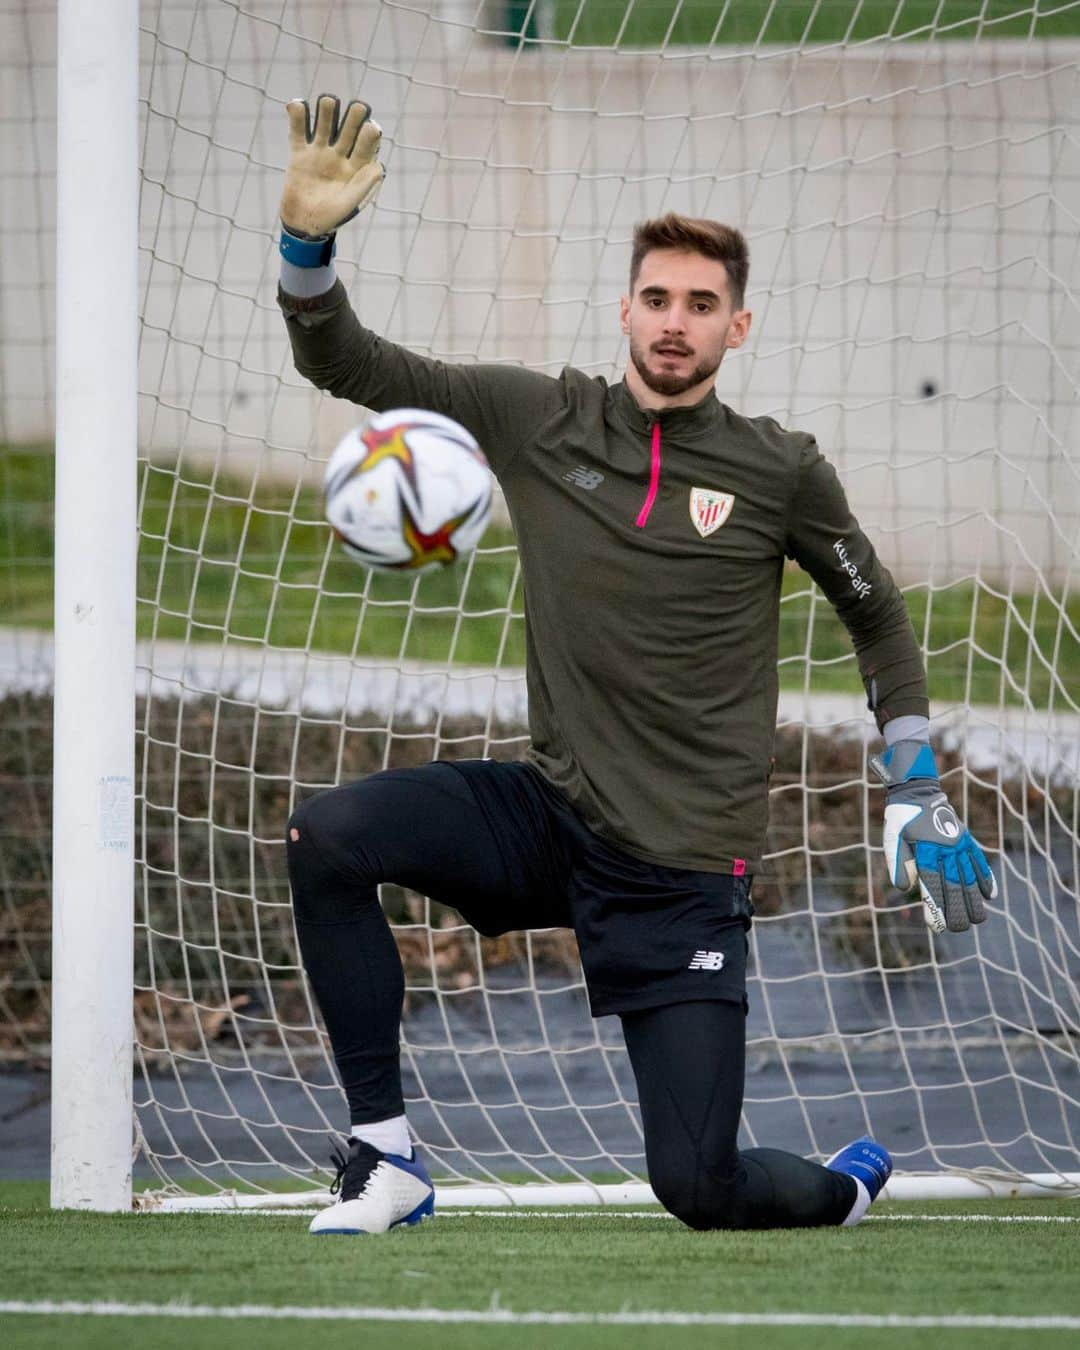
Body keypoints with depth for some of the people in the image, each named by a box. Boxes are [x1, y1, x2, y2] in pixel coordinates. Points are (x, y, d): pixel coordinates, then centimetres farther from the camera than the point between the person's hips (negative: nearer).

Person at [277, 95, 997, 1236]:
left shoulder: (780, 473, -4)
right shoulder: (538, 419, 0)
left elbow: (877, 616, 12)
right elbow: (342, 362, 1)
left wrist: (918, 798, 9)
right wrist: (309, 238, -18)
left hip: (685, 873, -3)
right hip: (549, 820, 3)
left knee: (697, 1187, -10)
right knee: (326, 837, -24)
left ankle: (847, 1188, 29)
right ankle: (385, 1162, -13)